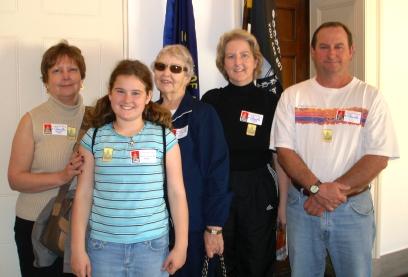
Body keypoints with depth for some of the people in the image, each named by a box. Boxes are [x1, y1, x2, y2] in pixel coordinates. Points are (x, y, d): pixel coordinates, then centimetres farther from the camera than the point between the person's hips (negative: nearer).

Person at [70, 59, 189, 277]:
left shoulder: (164, 138, -3)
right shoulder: (94, 138, 0)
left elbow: (177, 193, -1)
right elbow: (83, 195, 1)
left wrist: (181, 245, -1)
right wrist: (78, 248, 0)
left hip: (152, 243, -1)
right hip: (103, 244, 1)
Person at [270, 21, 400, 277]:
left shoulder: (370, 97, -2)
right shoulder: (292, 96, 1)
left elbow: (378, 157, -8)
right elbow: (284, 151, -5)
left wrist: (336, 191, -15)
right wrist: (317, 188, -17)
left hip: (354, 206, -1)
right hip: (302, 203, 1)